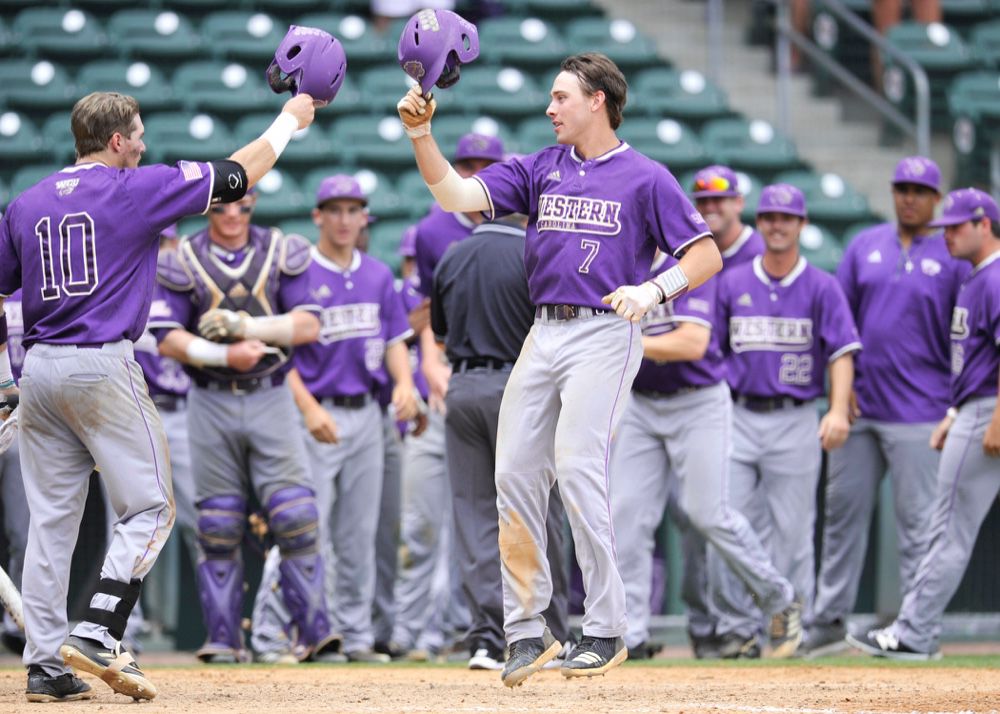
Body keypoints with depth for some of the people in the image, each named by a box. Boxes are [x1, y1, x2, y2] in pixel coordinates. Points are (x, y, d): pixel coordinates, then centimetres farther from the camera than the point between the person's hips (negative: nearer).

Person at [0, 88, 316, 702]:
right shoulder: (136, 190, -3)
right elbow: (237, 173, 5)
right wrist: (290, 120, 20)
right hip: (103, 368, -6)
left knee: (52, 516, 7)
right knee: (149, 507, 0)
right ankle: (97, 636, -14)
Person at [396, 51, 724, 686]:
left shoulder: (646, 178, -1)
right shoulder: (540, 170, 15)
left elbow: (707, 256, -4)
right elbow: (456, 196, 6)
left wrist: (654, 289, -21)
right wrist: (421, 132, -6)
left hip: (605, 335, -6)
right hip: (543, 335, 6)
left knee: (577, 467, -17)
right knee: (515, 473, 1)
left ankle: (607, 630, -11)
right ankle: (527, 630, 8)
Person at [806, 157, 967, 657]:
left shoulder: (952, 258, 1)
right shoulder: (865, 246, 12)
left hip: (918, 414, -4)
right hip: (858, 409, 4)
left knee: (917, 520, -5)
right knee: (842, 510, 7)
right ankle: (829, 621, 14)